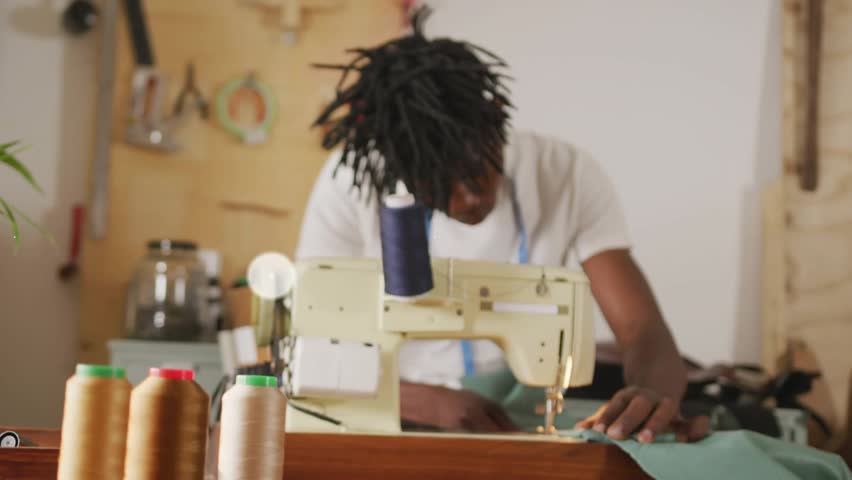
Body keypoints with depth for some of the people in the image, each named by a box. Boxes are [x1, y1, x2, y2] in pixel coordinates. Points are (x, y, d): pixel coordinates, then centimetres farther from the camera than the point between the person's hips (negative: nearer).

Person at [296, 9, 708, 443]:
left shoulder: (568, 176, -8)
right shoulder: (350, 185, -11)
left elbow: (645, 334, -12)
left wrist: (653, 397, -35)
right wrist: (430, 403, -28)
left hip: (520, 432, 1)